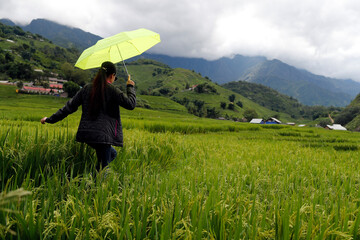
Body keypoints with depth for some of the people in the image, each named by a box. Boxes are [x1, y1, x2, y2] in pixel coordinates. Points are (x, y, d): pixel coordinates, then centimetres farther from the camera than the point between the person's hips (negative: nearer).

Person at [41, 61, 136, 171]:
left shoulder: (87, 88, 9)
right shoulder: (112, 90, -7)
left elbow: (70, 106, 9)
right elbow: (131, 104, -4)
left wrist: (51, 119, 17)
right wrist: (130, 87, 12)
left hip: (87, 133, 7)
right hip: (102, 135, -7)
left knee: (113, 154, 26)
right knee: (103, 167, 4)